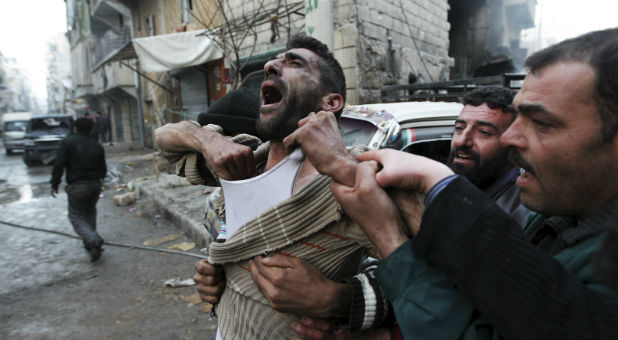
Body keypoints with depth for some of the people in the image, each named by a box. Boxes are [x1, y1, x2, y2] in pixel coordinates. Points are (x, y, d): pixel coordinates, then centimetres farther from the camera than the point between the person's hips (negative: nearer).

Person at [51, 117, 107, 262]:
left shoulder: (67, 142, -5)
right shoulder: (97, 146, 8)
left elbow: (58, 165, -12)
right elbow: (103, 170, 10)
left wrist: (54, 184, -3)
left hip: (76, 186, -4)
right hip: (95, 185, 5)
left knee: (76, 217, 3)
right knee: (90, 213, 22)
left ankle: (94, 240, -20)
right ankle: (89, 243, 26)